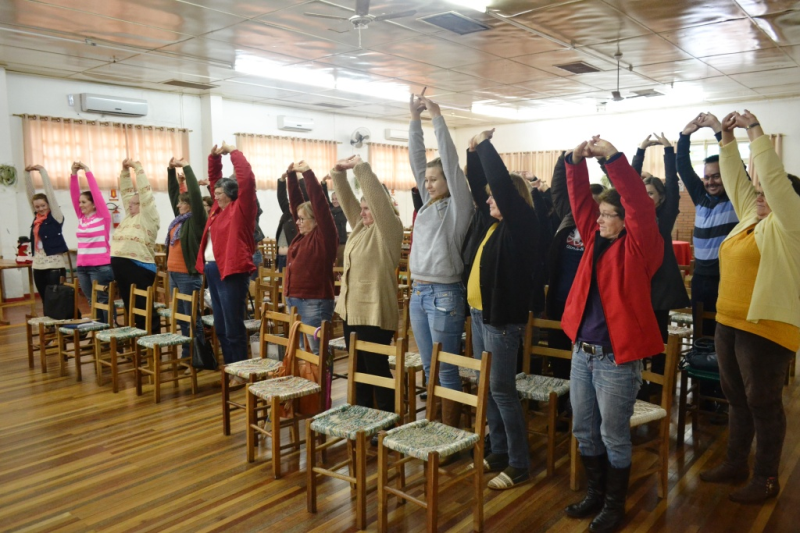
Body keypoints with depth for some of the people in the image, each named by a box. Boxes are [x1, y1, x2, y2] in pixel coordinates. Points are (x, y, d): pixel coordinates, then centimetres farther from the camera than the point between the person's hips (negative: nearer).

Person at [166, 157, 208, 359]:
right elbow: (173, 192, 20)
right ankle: (186, 354, 23)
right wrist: (171, 169, 14)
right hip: (173, 274, 8)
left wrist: (186, 167, -14)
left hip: (189, 275, -8)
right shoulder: (179, 218, 12)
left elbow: (195, 194, -19)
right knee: (181, 318, 13)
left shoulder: (196, 220, -9)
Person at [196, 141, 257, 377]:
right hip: (213, 269, 9)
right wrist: (214, 156, 15)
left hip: (232, 271, -9)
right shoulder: (219, 208, 15)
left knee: (233, 327, -4)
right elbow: (214, 179, 27)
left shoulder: (240, 208, -6)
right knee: (220, 327, 14)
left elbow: (247, 178, -17)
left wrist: (233, 151, -9)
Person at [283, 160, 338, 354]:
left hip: (314, 302, -8)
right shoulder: (303, 235, 11)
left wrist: (308, 173, -17)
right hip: (294, 300, 9)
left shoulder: (324, 236, -8)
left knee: (316, 351, -5)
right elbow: (296, 201, 14)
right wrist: (291, 175, 10)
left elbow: (319, 203, -16)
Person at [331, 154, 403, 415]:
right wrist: (339, 172, -2)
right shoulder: (360, 227, 13)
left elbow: (377, 196, -20)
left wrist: (360, 167, -18)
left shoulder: (389, 229, -9)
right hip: (351, 310, 9)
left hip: (375, 313, -8)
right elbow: (346, 199, 11)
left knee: (377, 369, 0)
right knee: (358, 369, 15)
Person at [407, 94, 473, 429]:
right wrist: (415, 119, 8)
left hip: (444, 295, -7)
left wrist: (437, 117, -9)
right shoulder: (428, 204, 12)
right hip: (418, 292, 7)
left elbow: (451, 159, -13)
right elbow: (416, 160, 12)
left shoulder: (457, 206, -5)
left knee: (447, 370, 1)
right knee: (428, 368, 14)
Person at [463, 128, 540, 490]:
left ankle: (520, 465, 9)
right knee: (487, 387, 14)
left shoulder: (521, 223, -11)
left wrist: (485, 145, -11)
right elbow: (479, 185, 20)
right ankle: (498, 452, 27)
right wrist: (474, 151, 9)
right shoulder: (492, 223, 12)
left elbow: (502, 182, -21)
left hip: (502, 316, -9)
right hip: (480, 312, 9)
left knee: (502, 389, -4)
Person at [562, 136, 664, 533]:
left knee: (613, 437, 8)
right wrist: (577, 161, -10)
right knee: (584, 431, 17)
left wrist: (613, 157, -25)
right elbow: (580, 201, 4)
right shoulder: (596, 238, 8)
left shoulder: (639, 247, -9)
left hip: (617, 358, -7)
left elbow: (640, 205, -23)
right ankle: (596, 493, 37)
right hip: (582, 352, 7)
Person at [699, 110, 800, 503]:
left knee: (763, 403, 3)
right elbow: (735, 178, 17)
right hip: (729, 323, 8)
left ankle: (767, 478, 17)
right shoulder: (750, 217, 13)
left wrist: (755, 129, -12)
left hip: (766, 328, -8)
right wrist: (727, 137, 10)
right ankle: (735, 463, 30)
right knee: (736, 399, 16)